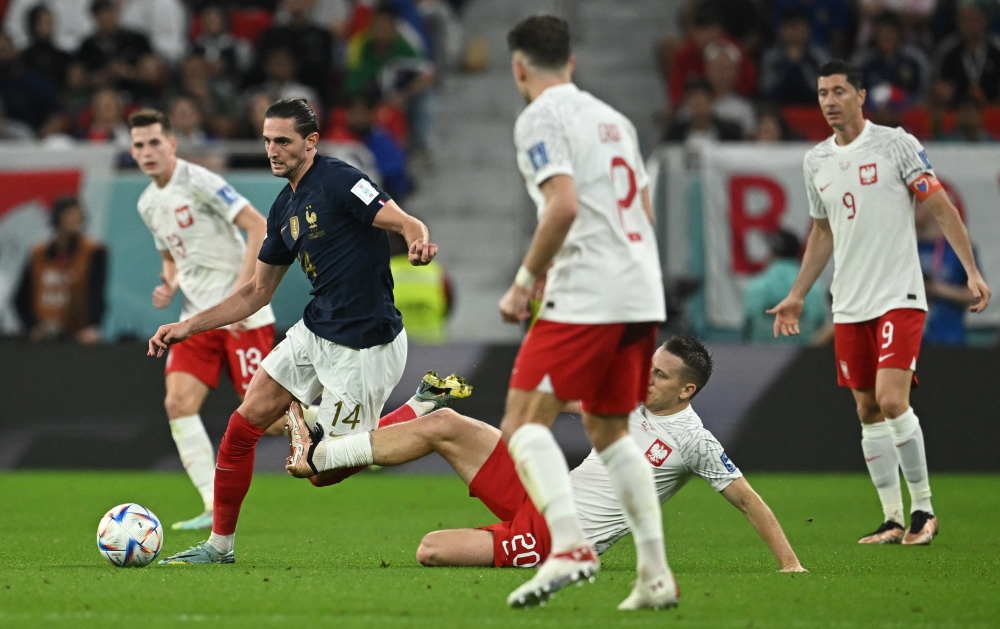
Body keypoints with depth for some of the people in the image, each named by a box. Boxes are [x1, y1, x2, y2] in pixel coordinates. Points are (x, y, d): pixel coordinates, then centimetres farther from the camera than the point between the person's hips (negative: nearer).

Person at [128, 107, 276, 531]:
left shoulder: (199, 182, -13)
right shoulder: (148, 203, 12)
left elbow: (259, 227, -17)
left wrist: (241, 292, -22)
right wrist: (170, 285, 4)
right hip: (197, 317, 7)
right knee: (178, 403, -10)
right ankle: (216, 508, -9)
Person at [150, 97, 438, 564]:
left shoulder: (338, 181, -14)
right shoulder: (284, 209, 12)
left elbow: (408, 225, -23)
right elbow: (257, 292, 20)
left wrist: (419, 243, -48)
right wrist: (188, 327, 15)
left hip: (364, 346, -8)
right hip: (314, 333, 8)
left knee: (330, 467, -6)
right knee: (242, 426, 2)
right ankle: (219, 544, 14)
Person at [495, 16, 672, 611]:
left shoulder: (541, 118, -6)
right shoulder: (614, 119, 20)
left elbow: (564, 205, -19)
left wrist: (524, 282, -10)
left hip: (586, 295, -8)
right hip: (642, 294, 8)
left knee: (524, 422, -8)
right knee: (609, 431, 18)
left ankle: (570, 545, -27)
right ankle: (656, 574, 11)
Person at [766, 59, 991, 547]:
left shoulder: (895, 144, -7)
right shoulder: (815, 161, 10)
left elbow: (942, 208, -6)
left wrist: (972, 271, -13)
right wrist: (796, 297, 22)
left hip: (899, 297, -6)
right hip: (848, 306, 6)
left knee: (892, 400, -18)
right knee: (868, 410, 5)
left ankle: (923, 507, -6)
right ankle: (893, 520, 11)